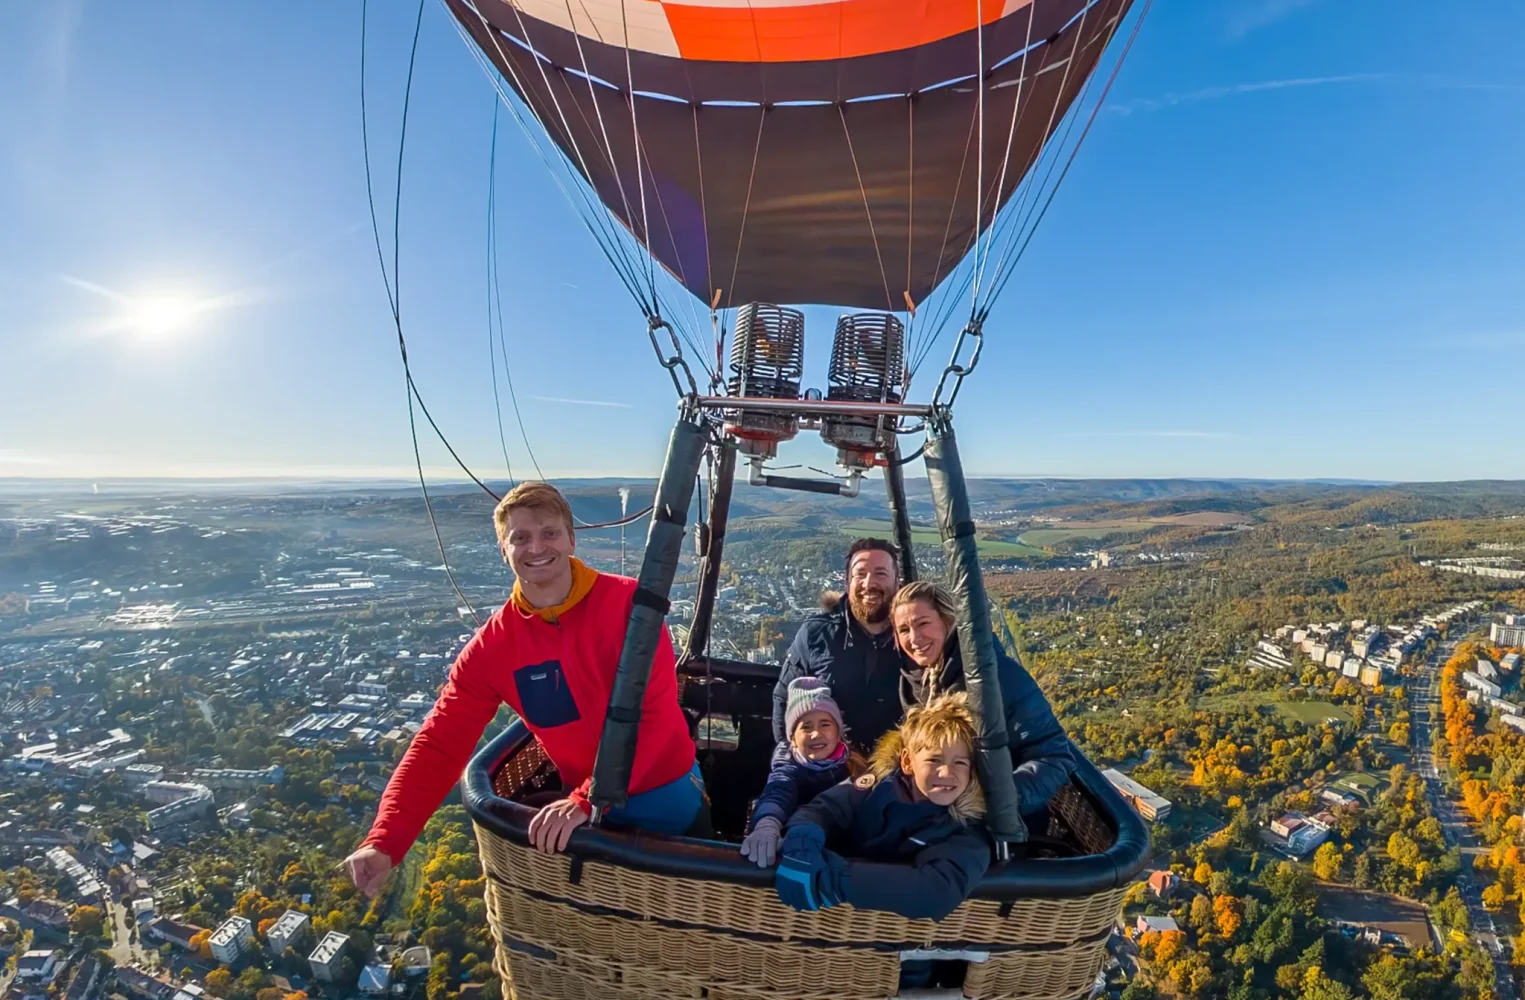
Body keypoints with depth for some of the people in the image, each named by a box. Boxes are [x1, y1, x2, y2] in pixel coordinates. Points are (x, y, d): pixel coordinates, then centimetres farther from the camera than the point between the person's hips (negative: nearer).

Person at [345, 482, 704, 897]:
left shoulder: (628, 602, -20)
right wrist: (383, 842, -22)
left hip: (667, 793, -2)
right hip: (588, 803, 2)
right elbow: (439, 745, -10)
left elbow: (655, 712, -24)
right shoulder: (491, 646, -10)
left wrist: (585, 799, -29)